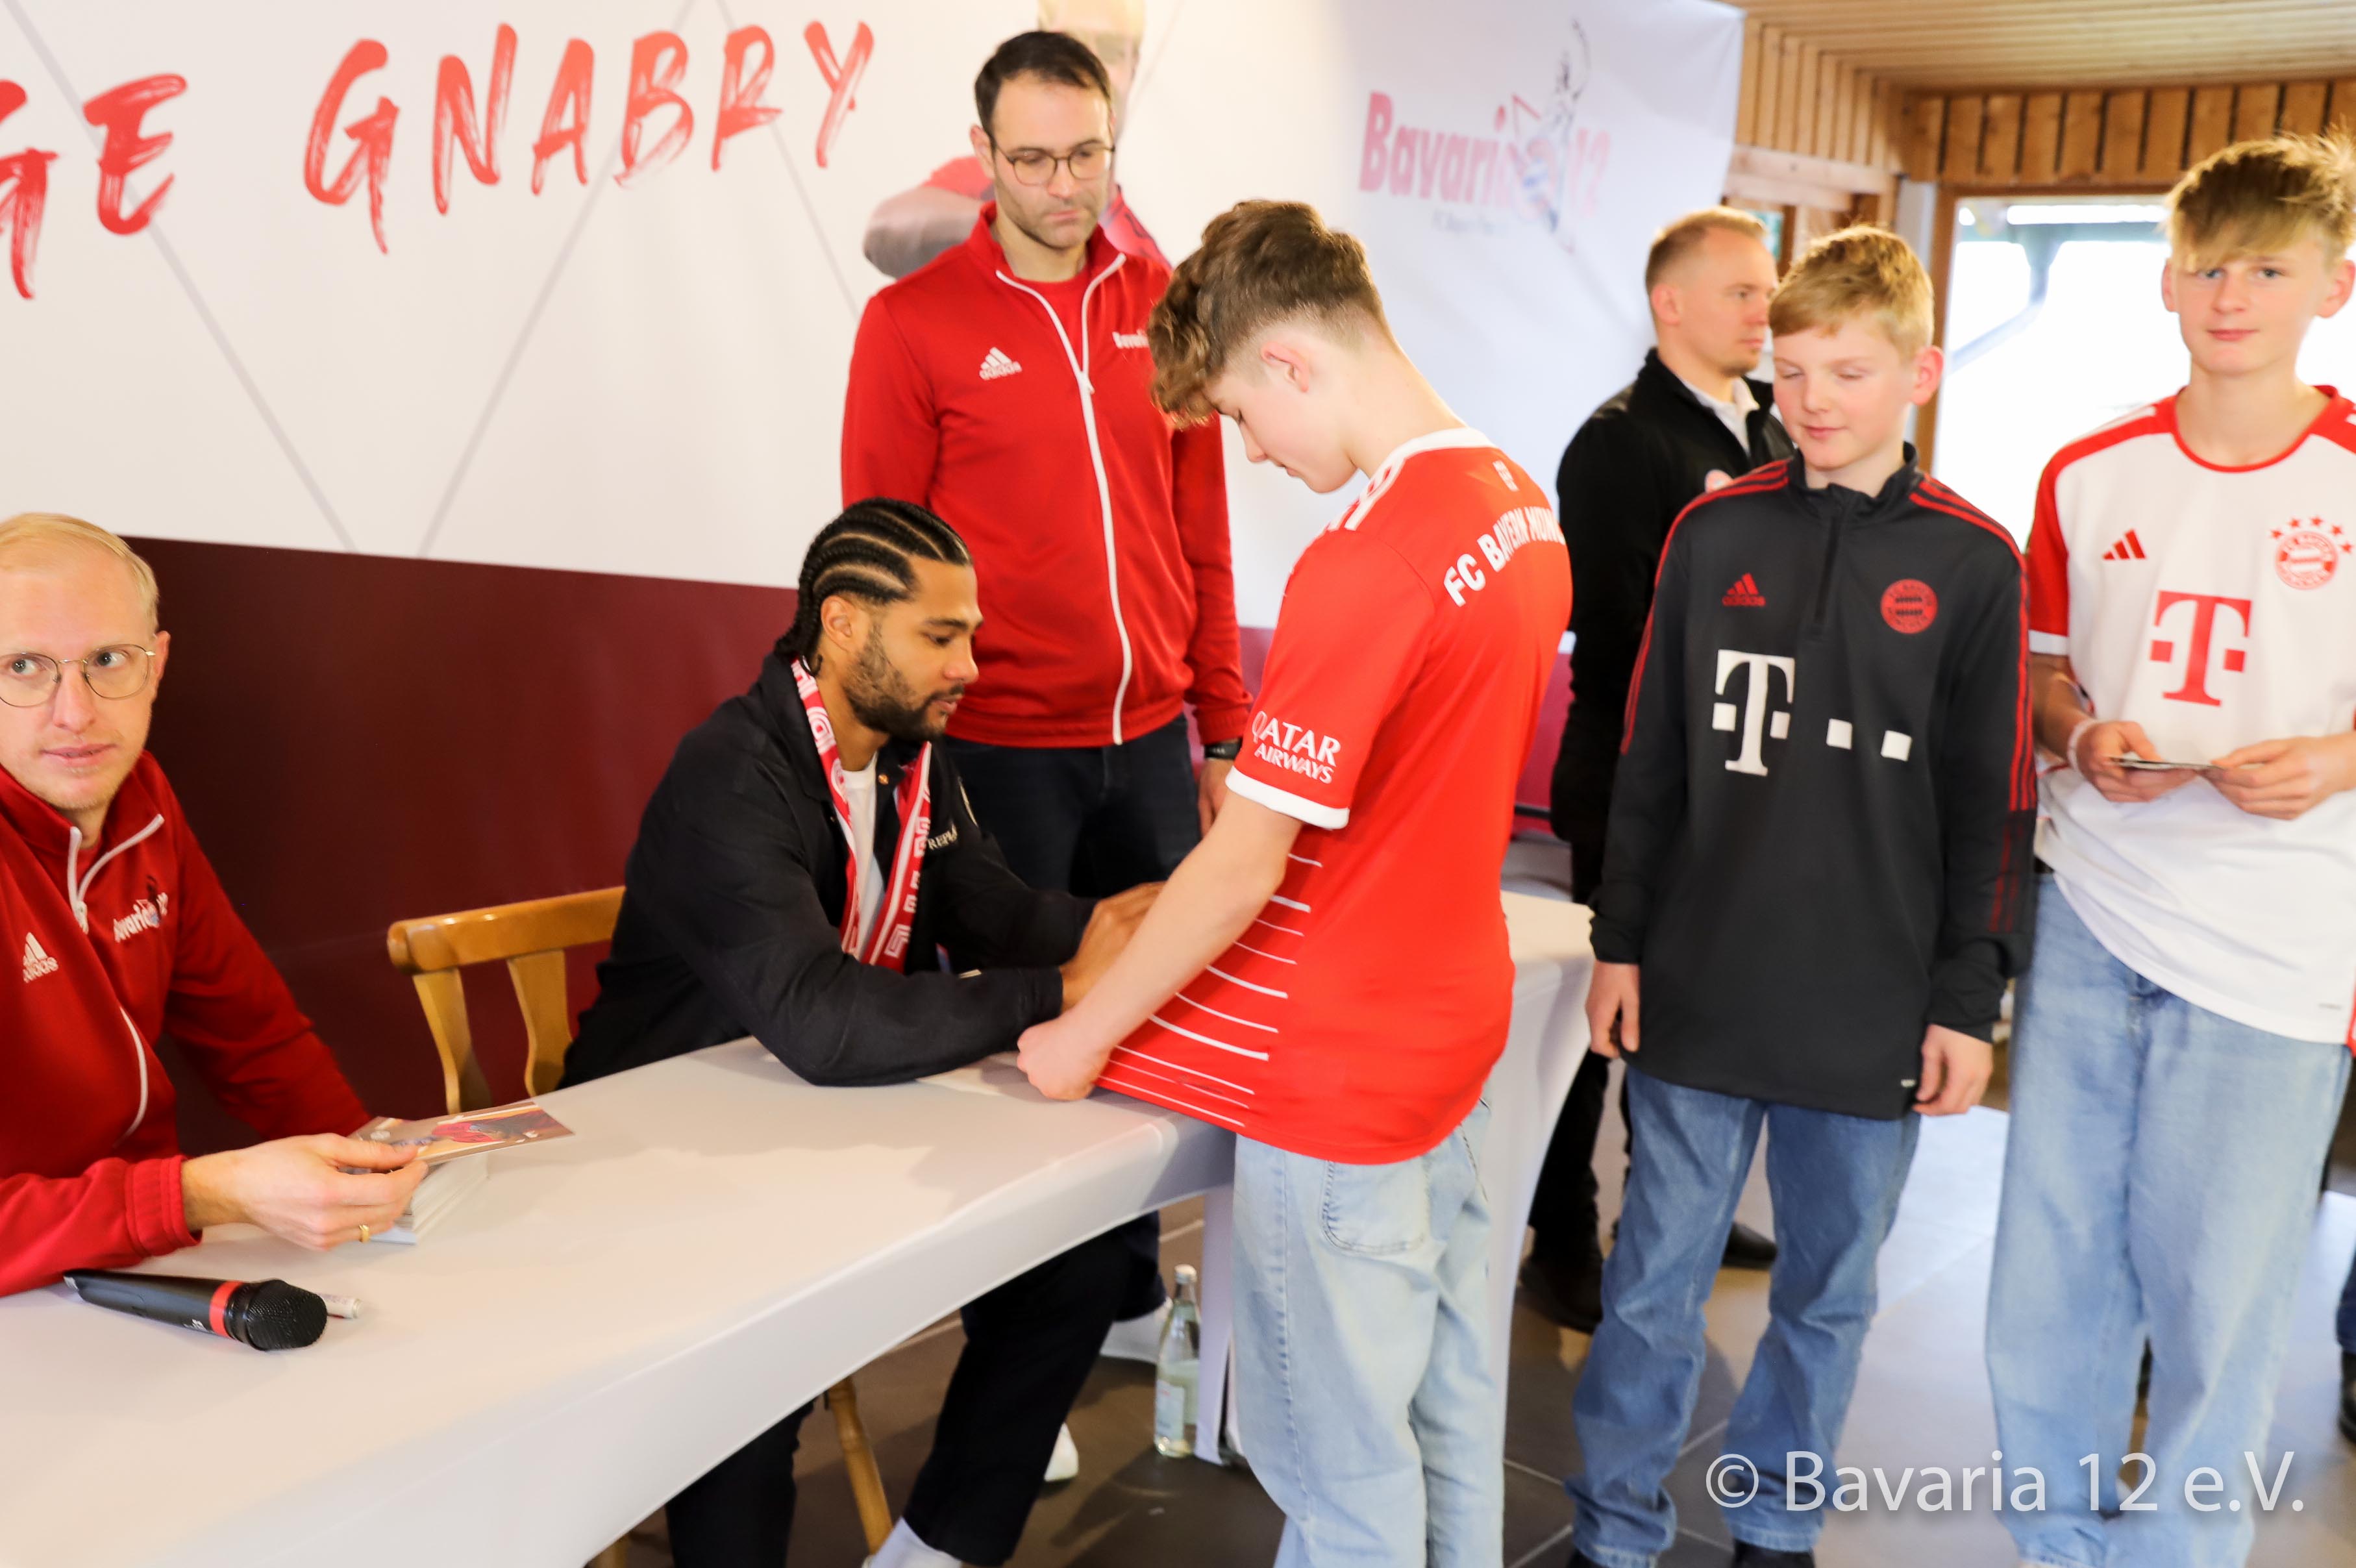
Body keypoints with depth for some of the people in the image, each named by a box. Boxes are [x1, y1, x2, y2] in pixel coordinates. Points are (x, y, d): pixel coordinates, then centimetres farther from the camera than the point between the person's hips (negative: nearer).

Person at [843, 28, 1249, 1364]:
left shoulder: (1161, 305, 6)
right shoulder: (914, 324, -4)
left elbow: (1204, 539, 9)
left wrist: (1224, 733, 8)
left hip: (1150, 739, 3)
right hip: (997, 751, -3)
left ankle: (1132, 1296, 32)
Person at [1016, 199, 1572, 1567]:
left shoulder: (1362, 566, -25)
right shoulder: (1522, 506, 3)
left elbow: (1242, 867, -20)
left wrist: (1088, 1033, -7)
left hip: (1342, 1078, -8)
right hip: (1459, 1026, 9)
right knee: (1451, 1400, 22)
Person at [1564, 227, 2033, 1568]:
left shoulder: (1973, 563, -2)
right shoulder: (1715, 533, 1)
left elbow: (1992, 804, 0)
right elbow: (1652, 758, 5)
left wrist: (1969, 999, -1)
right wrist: (1621, 941, 4)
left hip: (1876, 1011, 0)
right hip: (1700, 992, 1)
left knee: (1832, 1287, 14)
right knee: (1657, 1278, 9)